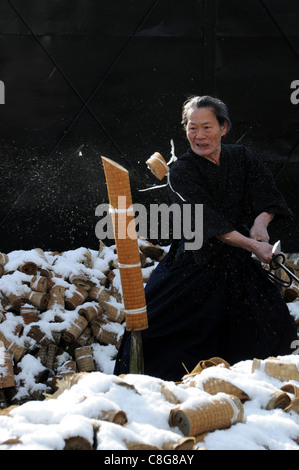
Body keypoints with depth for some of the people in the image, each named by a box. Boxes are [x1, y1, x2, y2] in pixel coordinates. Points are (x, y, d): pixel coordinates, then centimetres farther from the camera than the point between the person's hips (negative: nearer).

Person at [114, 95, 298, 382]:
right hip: (195, 264, -3)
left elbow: (267, 197, -5)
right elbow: (207, 219, -21)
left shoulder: (243, 159, 5)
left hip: (239, 263, 3)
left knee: (272, 325, -9)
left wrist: (261, 221, -29)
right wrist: (251, 244, -30)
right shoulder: (181, 171, -8)